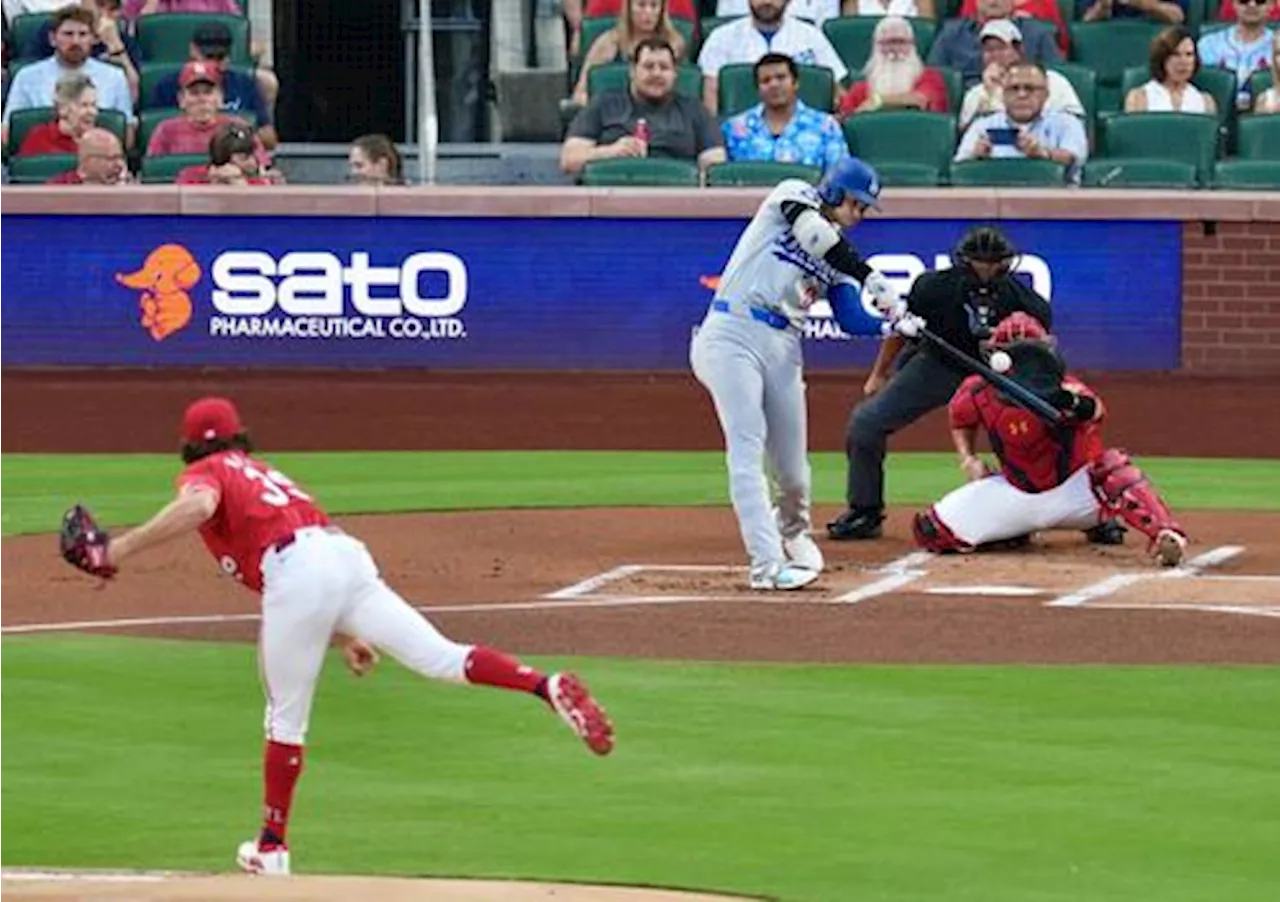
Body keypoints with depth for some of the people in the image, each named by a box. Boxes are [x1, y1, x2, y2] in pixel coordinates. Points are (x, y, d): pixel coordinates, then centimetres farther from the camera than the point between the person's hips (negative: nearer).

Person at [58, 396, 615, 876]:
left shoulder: (205, 473, 14)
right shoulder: (263, 473, 37)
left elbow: (198, 505, -12)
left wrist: (122, 550, -14)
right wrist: (345, 634, 36)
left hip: (294, 572, -6)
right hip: (350, 555, 6)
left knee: (286, 718, 7)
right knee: (440, 658, -5)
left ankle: (273, 848, 16)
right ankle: (547, 686, -25)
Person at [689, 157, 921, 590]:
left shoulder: (838, 257, 18)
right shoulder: (793, 197, 3)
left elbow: (852, 320, 7)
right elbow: (815, 234, -17)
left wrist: (895, 323, -10)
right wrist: (873, 279, -20)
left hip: (783, 350, 6)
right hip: (732, 338, -6)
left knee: (792, 467, 6)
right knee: (747, 448, -16)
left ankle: (793, 531, 38)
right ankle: (767, 565, -22)